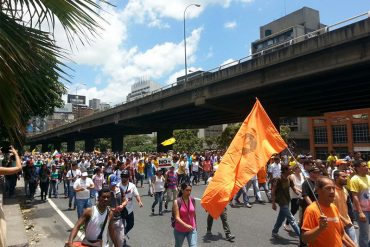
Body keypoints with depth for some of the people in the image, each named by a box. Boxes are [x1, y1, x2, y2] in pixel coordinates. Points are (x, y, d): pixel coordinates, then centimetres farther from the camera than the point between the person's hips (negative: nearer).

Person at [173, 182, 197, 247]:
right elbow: (177, 218, -22)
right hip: (179, 230, -2)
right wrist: (186, 225, -34)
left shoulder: (192, 200, -5)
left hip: (191, 230, 2)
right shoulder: (177, 202, -17)